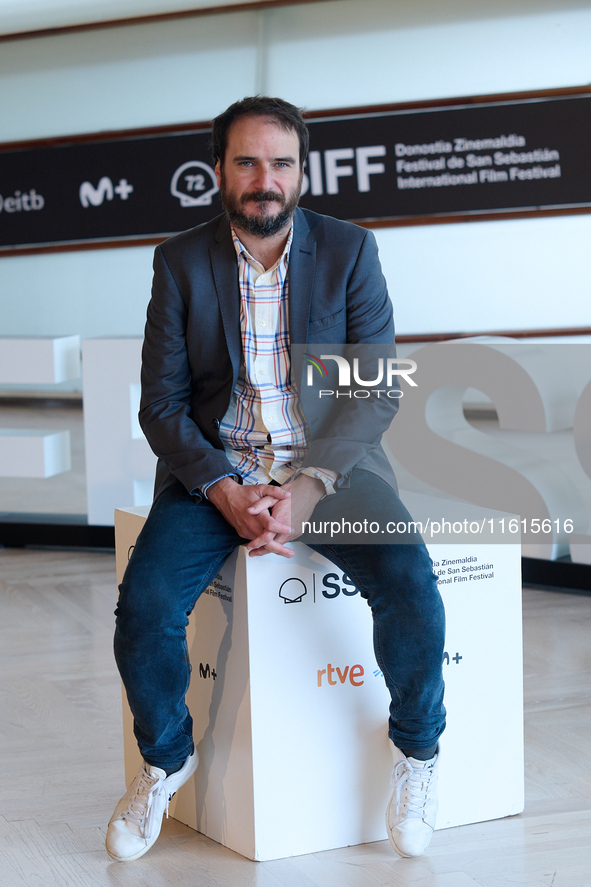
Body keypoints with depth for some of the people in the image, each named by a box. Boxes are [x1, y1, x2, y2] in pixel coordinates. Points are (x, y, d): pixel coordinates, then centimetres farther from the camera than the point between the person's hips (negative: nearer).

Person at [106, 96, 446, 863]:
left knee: (411, 588, -26)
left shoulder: (350, 250, -1)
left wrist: (304, 491, -19)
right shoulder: (181, 261, 1)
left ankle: (416, 750, 5)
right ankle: (166, 759, 8)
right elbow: (161, 404, -1)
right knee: (144, 604, -24)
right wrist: (227, 495, -17)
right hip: (216, 467, 1)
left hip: (330, 462, 0)